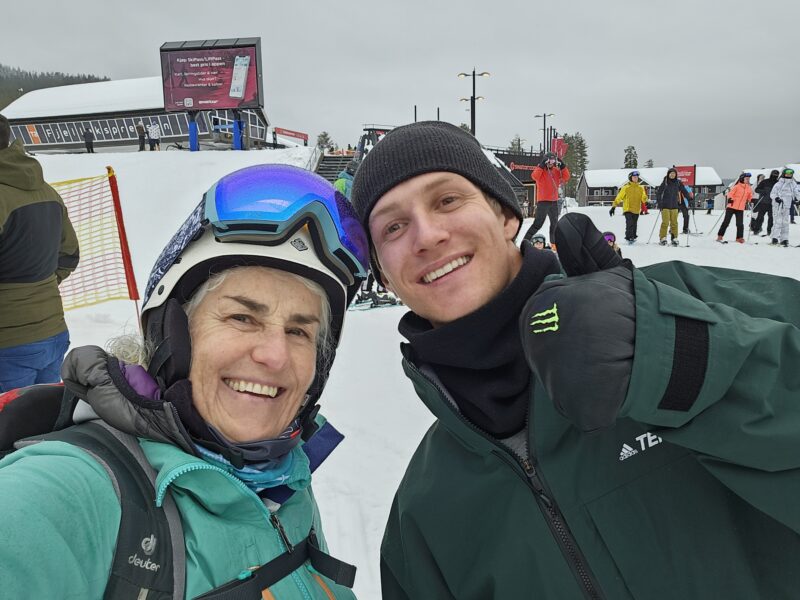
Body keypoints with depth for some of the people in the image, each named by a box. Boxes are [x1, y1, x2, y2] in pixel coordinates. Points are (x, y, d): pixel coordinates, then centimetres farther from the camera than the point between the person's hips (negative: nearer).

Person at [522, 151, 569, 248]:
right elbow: (534, 177, -24)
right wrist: (541, 166, -26)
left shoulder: (556, 170, 10)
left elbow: (566, 177, 2)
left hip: (554, 201, 6)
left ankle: (553, 243, 29)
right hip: (543, 200, -6)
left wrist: (563, 166, -6)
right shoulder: (540, 169, -4)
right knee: (538, 223, -14)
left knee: (554, 223, 16)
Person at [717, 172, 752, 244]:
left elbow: (750, 197, 18)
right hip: (732, 207, -4)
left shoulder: (749, 188, 10)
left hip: (740, 209, 4)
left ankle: (739, 237, 12)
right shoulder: (737, 186, -6)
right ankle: (720, 236, 10)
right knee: (726, 221, 1)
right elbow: (730, 193, -9)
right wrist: (729, 199, -23)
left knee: (740, 224, 2)